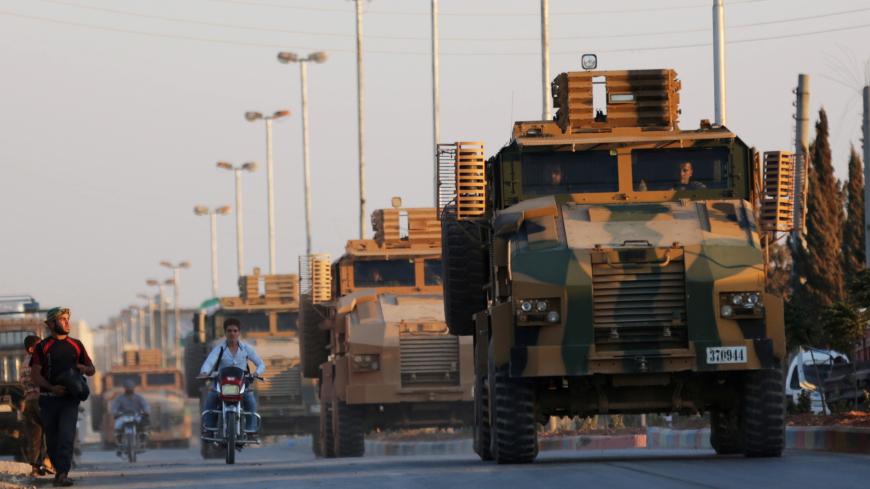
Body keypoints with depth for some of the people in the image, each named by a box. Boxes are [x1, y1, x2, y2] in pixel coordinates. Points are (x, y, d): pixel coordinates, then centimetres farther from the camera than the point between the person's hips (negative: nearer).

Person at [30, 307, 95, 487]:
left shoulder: (76, 345, 13)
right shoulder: (42, 347, 4)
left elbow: (92, 370, 20)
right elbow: (35, 375, -2)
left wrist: (82, 368, -4)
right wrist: (52, 387, -17)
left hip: (70, 398, 1)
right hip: (48, 398, -1)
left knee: (67, 436, -16)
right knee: (52, 439, 3)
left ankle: (63, 474, -22)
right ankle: (59, 470, 20)